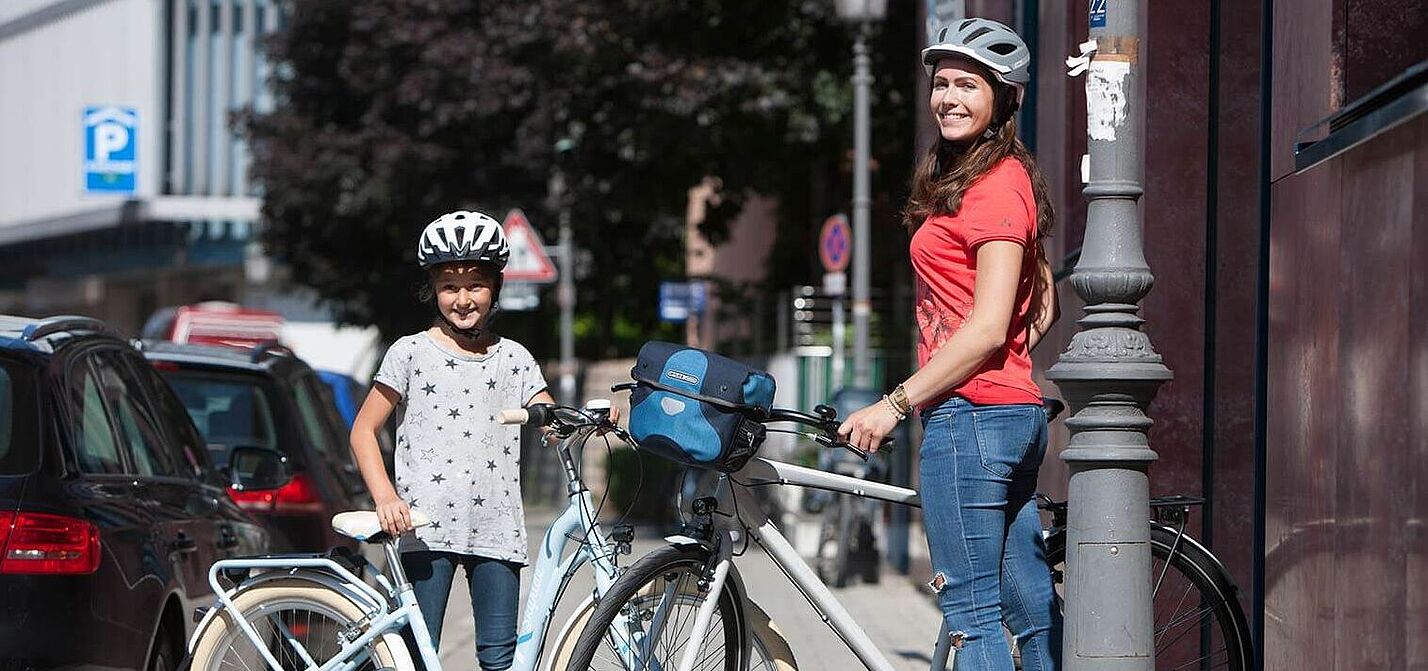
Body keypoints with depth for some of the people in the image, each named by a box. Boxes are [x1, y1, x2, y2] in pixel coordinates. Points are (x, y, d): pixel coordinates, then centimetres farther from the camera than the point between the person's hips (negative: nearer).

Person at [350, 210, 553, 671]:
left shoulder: (513, 358, 12)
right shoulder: (411, 353, 4)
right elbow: (363, 429, 5)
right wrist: (385, 497, -9)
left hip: (496, 528, 2)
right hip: (427, 526, -2)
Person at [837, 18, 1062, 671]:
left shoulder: (995, 187, -13)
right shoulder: (1008, 178, 18)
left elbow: (987, 329, -19)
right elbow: (1043, 309, 24)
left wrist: (896, 404, -16)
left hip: (971, 415, -10)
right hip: (1013, 412, 10)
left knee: (971, 612, -8)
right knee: (1032, 608, 11)